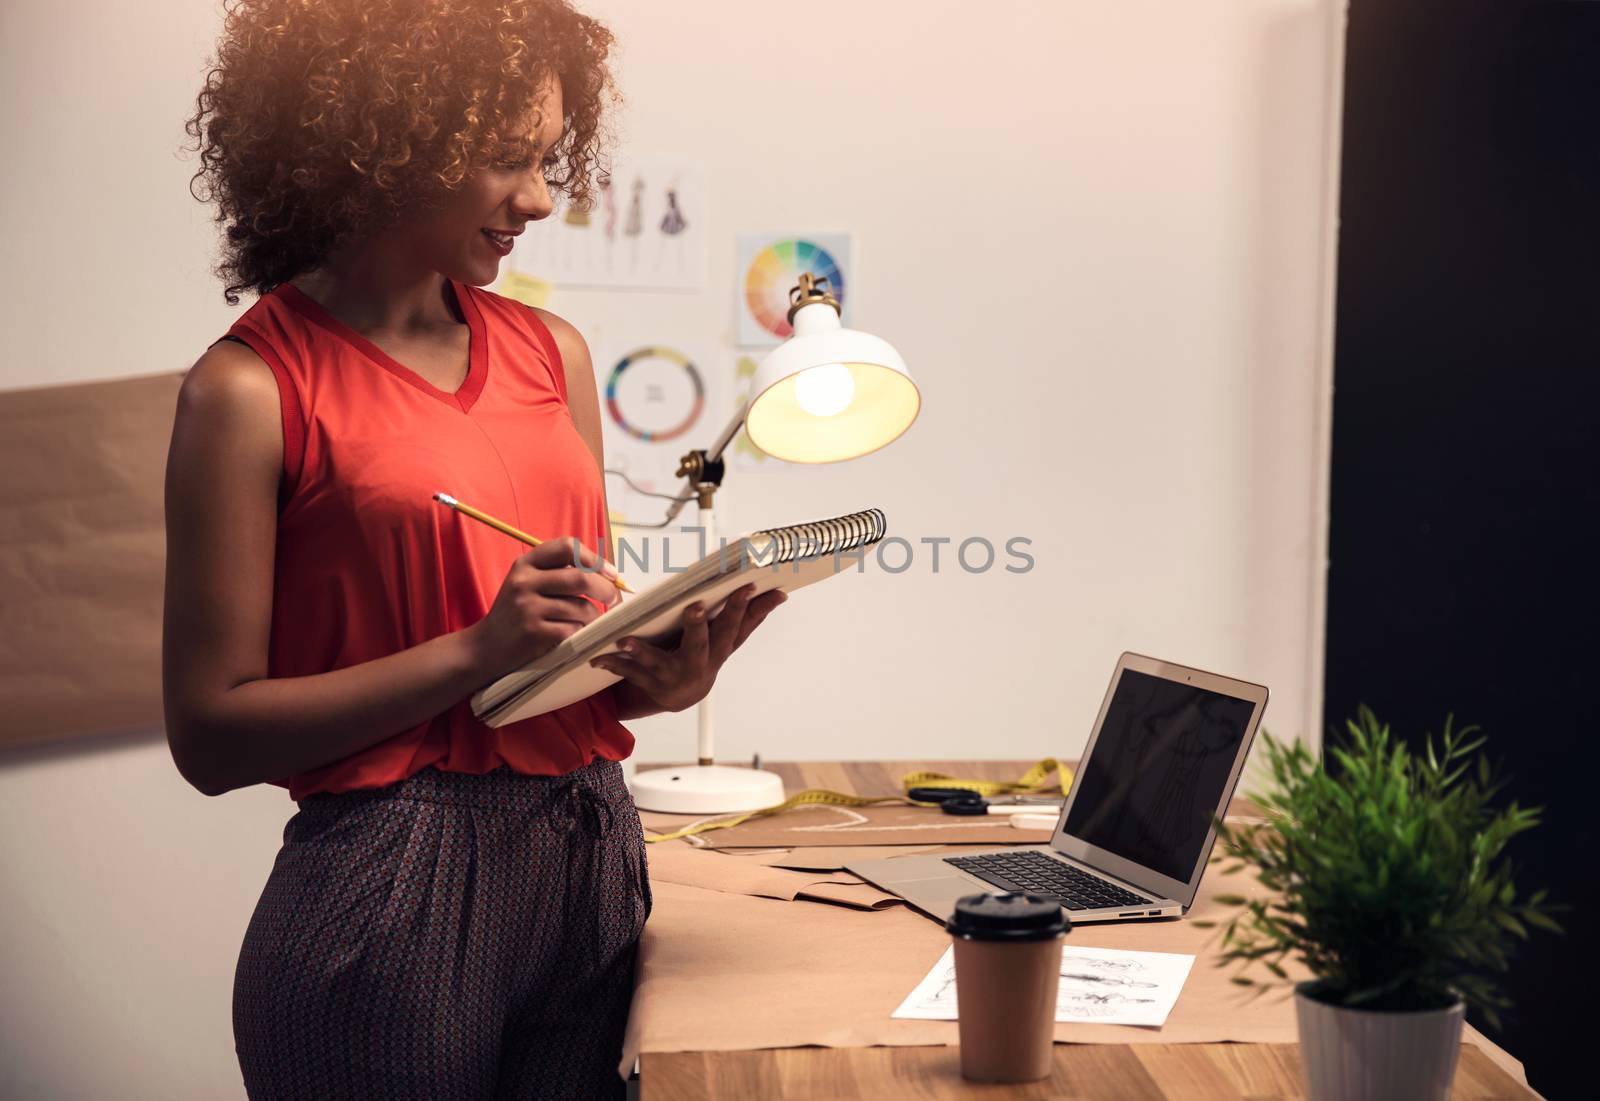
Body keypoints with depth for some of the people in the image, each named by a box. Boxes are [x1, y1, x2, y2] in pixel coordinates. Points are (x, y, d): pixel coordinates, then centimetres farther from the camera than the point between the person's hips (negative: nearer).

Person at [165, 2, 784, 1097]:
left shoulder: (552, 351, 10)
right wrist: (478, 651, -19)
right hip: (395, 888, -5)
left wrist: (658, 675, -6)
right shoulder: (255, 388, -8)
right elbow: (213, 732, -11)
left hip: (594, 858, 6)